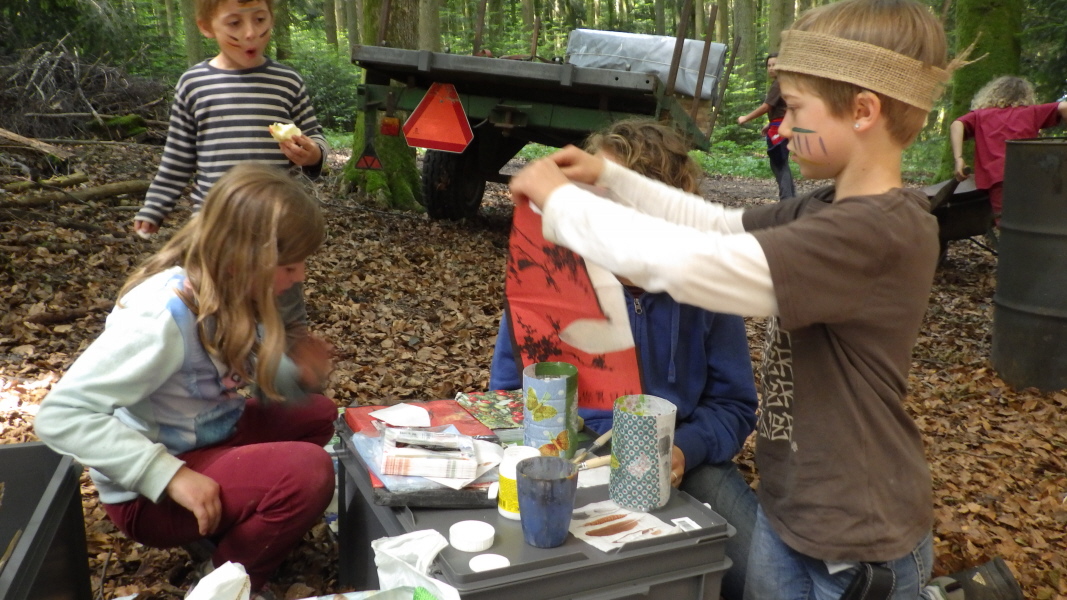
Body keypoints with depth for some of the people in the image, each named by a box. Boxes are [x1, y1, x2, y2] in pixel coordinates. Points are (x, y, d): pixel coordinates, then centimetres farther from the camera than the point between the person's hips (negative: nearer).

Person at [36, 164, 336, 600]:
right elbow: (61, 416, -31)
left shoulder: (234, 294, -6)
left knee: (318, 415, 11)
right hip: (150, 489, -8)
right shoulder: (165, 315, -30)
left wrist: (301, 376, -20)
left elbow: (269, 390, 3)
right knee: (309, 472, -25)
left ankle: (236, 525, 8)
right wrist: (170, 475, -33)